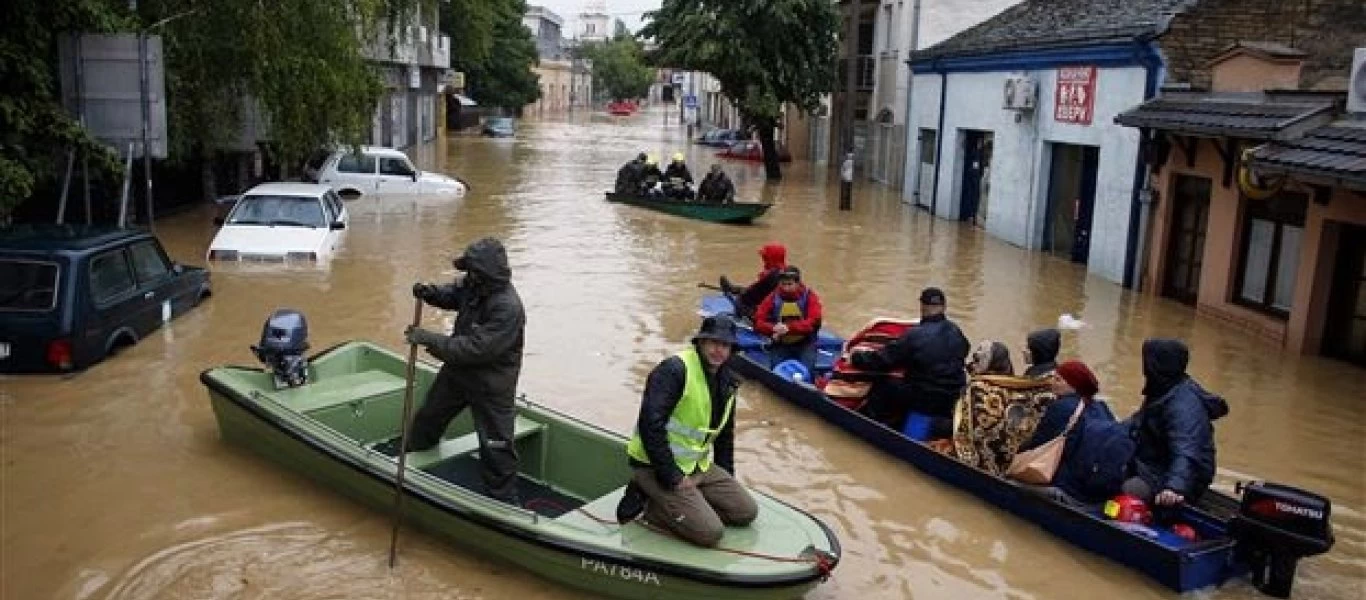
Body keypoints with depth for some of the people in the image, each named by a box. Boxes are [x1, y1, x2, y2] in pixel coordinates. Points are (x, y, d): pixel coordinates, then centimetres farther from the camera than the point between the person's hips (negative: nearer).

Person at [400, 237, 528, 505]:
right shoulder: (474, 285, -7)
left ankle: (505, 501, 15)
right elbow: (453, 295, 15)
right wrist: (429, 292, -9)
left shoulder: (508, 308, -33)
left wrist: (430, 340, -32)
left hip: (491, 385, -9)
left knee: (496, 445, 0)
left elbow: (476, 348, -35)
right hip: (457, 371, 9)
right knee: (428, 419, 28)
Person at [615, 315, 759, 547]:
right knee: (710, 532, -20)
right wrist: (672, 478, -23)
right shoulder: (673, 370, -19)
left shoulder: (727, 382, 8)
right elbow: (650, 425, -26)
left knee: (747, 512, 1)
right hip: (655, 467, -9)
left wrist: (727, 479, 15)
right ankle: (649, 504, -2)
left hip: (698, 465, 9)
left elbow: (725, 433, 21)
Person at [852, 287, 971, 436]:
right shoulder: (956, 332, -2)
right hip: (954, 401, 5)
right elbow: (964, 351, 20)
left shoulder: (914, 335, -18)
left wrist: (855, 358, 1)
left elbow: (882, 360, -13)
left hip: (923, 402, -5)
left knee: (881, 386, 11)